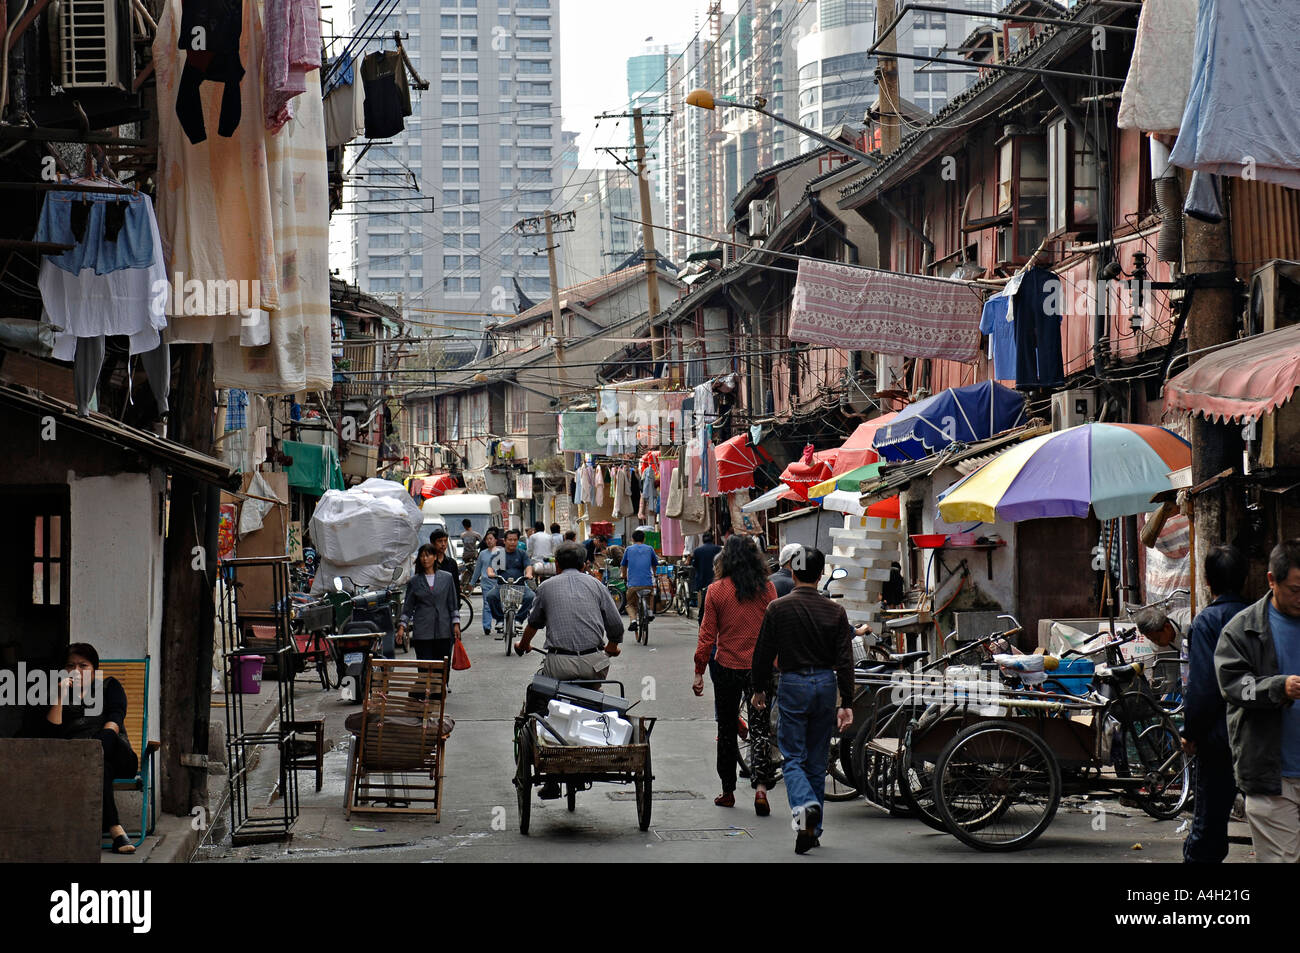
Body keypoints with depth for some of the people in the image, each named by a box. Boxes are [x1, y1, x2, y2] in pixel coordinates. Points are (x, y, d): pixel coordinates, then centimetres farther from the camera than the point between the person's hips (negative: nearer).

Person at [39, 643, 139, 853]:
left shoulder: (109, 686, 25)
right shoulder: (60, 697, 26)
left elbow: (116, 717, 4)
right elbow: (50, 733, 7)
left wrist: (102, 742, -16)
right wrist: (60, 698, 1)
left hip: (115, 756, 0)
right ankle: (114, 829, -54)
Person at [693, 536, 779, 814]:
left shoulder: (717, 590, -6)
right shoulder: (767, 588, -4)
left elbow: (707, 635, -5)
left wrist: (699, 672, 1)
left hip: (727, 668, 0)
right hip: (760, 667, 0)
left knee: (727, 730, 12)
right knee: (760, 729, 4)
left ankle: (728, 791, 19)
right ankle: (760, 786, -14)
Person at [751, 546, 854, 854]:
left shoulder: (778, 608, -6)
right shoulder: (835, 611, 0)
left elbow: (763, 654, 0)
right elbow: (845, 661, -2)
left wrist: (759, 688, 14)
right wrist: (846, 704, 1)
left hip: (793, 685, -3)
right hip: (825, 685, 3)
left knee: (793, 758, 2)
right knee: (817, 761, 11)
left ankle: (805, 806, -27)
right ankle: (812, 831, 16)